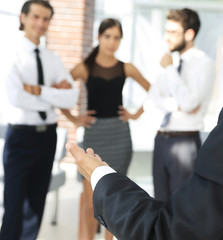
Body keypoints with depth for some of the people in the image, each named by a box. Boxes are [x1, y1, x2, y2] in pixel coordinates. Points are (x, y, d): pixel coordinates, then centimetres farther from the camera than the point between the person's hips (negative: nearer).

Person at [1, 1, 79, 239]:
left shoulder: (52, 59, 8)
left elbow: (71, 98, -4)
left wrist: (38, 90, -16)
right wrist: (54, 94, -11)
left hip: (48, 135, 5)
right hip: (22, 135, -5)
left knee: (37, 203, 15)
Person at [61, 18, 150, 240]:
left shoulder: (127, 69, 4)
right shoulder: (85, 68, -2)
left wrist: (137, 114, 8)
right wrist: (73, 118, -3)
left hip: (119, 134, 2)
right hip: (93, 134, -2)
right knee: (90, 201, -3)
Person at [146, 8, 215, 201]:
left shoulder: (203, 63, -10)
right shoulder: (171, 64, 12)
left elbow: (188, 102, -22)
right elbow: (151, 100, 4)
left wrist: (169, 69, -14)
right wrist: (178, 105, -13)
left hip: (185, 142, -7)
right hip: (161, 140, 7)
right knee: (162, 202, 14)